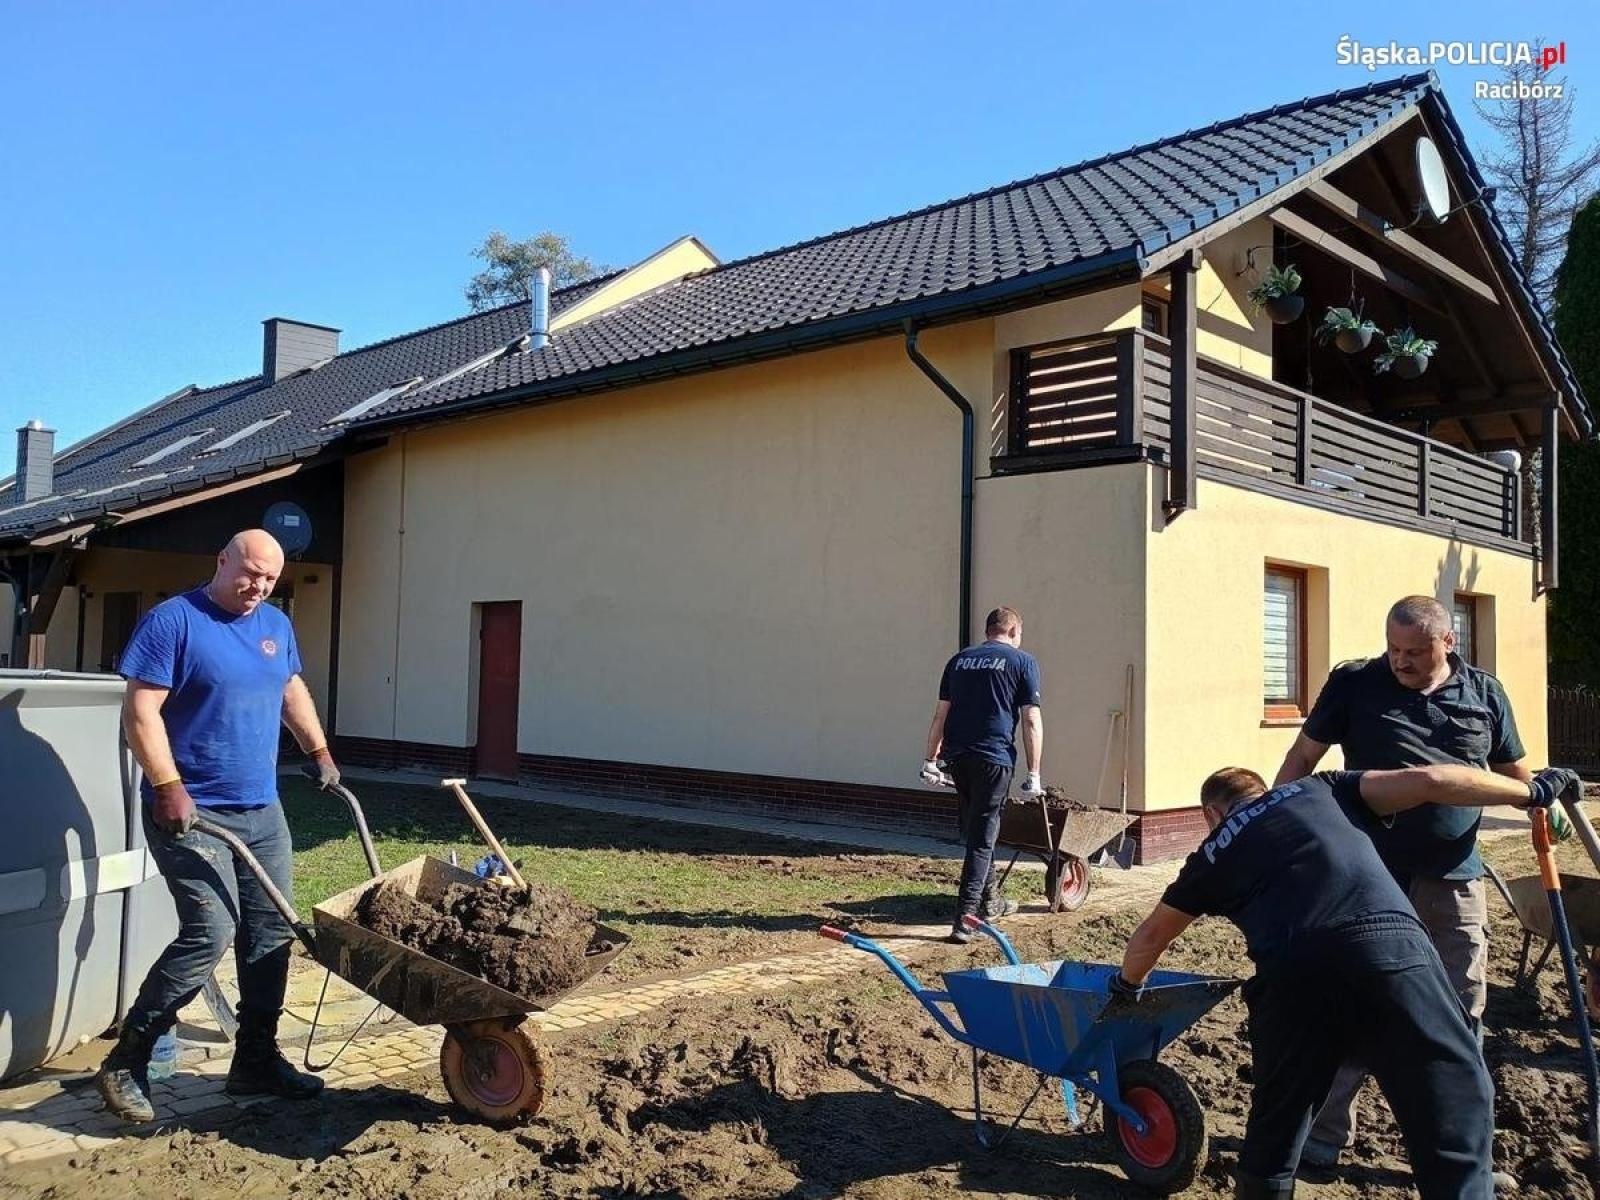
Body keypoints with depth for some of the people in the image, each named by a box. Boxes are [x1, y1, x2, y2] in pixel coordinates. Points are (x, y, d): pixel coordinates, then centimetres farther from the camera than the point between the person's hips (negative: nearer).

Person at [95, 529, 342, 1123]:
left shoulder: (276, 625, 11)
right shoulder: (173, 620, -11)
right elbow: (140, 710, -16)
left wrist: (320, 752, 23)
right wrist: (168, 788, -22)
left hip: (262, 811, 8)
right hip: (191, 811, -7)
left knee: (271, 933, 8)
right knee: (210, 933, -15)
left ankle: (256, 1060, 20)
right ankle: (125, 1062, 2)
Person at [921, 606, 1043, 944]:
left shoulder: (959, 660, 15)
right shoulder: (1022, 661, 3)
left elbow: (940, 714, 13)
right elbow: (1031, 720, -2)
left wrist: (931, 760, 16)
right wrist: (1033, 774, -1)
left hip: (957, 755, 5)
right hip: (994, 757, -5)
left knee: (976, 830, 21)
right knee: (982, 836, -2)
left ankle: (990, 901, 34)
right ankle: (964, 918, -9)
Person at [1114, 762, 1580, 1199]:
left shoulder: (1213, 854, 29)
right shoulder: (1321, 790, 29)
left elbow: (1152, 936, 41)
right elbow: (1427, 782, 18)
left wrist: (1126, 985, 60)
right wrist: (1534, 791, 29)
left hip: (1292, 974, 1)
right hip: (1391, 946, 0)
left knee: (1276, 1121, 22)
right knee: (1458, 1102, 8)